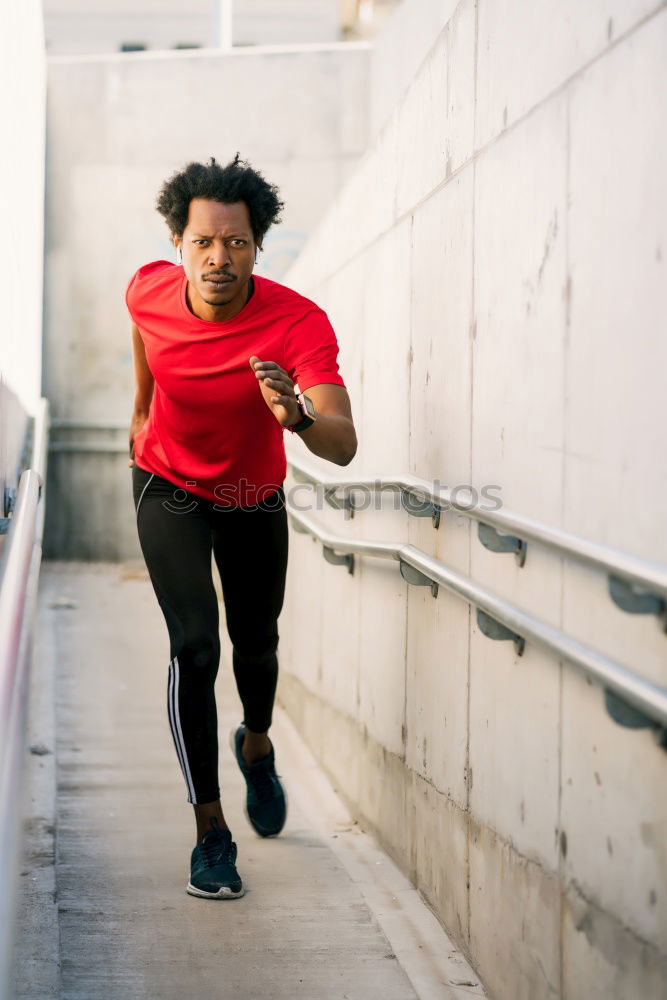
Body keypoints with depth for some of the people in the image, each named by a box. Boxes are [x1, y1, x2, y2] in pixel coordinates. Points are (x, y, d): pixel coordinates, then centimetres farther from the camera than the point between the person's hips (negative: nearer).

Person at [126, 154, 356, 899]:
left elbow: (343, 447, -43)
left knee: (255, 643, 17)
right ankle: (210, 830, -7)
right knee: (194, 645, -16)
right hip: (170, 490, 0)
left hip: (254, 499, 1)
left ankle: (256, 743, 52)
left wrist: (298, 416, -64)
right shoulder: (149, 292, -23)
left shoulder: (300, 324, -33)